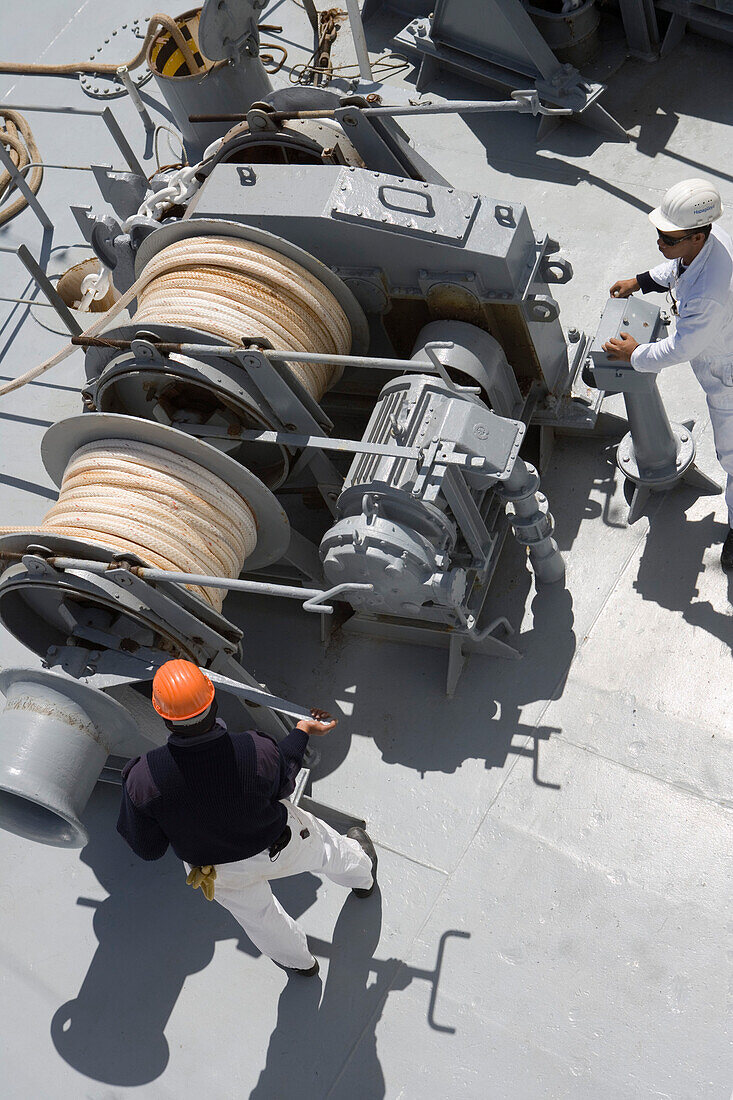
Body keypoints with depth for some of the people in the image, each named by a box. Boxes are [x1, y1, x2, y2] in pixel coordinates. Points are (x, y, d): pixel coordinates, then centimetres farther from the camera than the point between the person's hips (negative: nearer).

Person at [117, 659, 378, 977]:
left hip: (221, 875, 1)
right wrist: (302, 731, 2)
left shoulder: (141, 779, -38)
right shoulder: (257, 751, -39)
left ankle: (297, 960, 65)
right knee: (324, 846, 35)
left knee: (257, 915, 34)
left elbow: (148, 849, -19)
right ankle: (362, 875, 70)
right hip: (281, 846, 0)